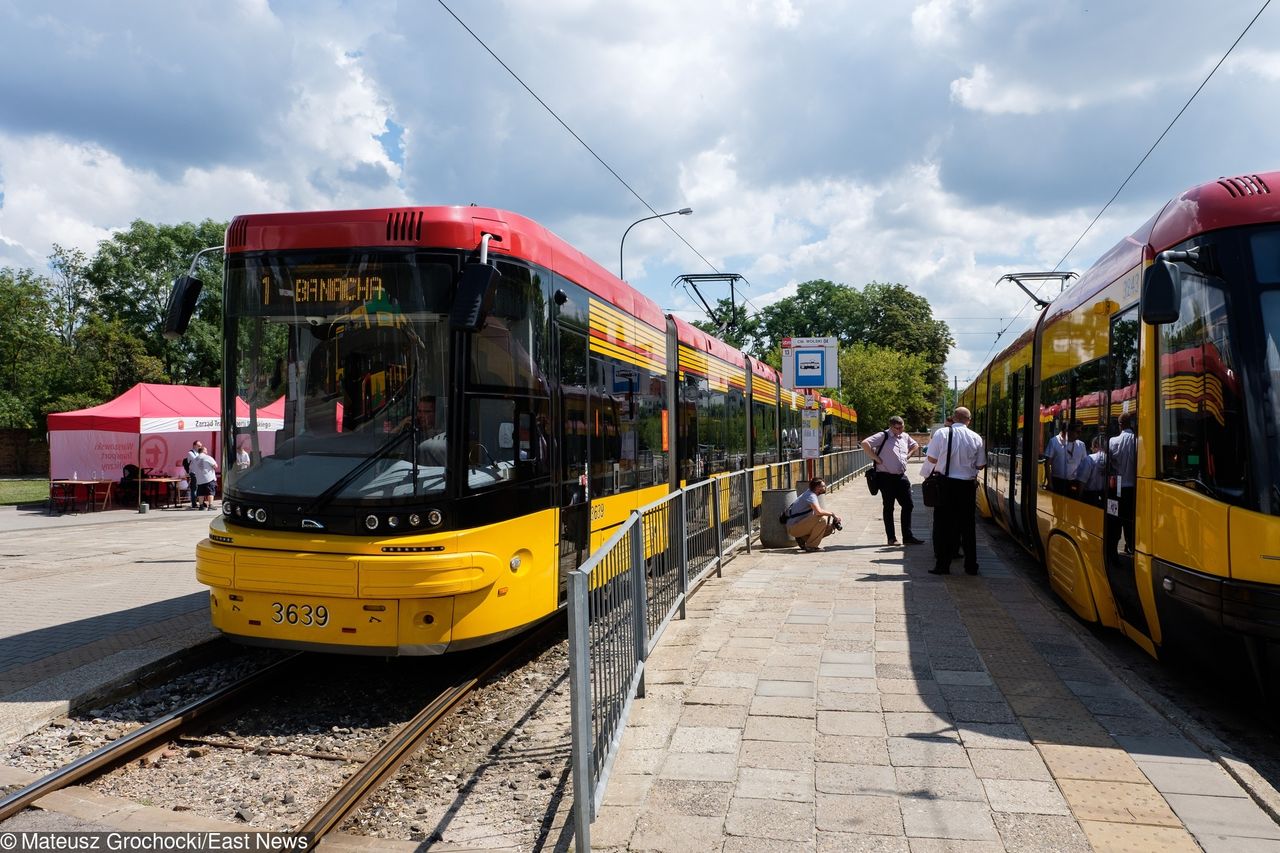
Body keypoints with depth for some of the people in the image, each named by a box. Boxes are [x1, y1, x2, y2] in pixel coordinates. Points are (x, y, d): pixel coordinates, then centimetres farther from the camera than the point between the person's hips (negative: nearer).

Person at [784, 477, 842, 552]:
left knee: (829, 529, 9)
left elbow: (818, 511, 17)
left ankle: (802, 539, 11)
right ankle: (811, 546, -16)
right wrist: (832, 514, -20)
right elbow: (818, 512, -36)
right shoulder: (811, 496, -19)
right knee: (822, 519, -28)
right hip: (794, 528, -10)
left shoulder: (810, 493, 11)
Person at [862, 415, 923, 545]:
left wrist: (908, 455, 13)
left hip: (901, 476, 6)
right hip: (886, 477, -6)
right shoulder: (883, 436, -10)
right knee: (888, 508, 4)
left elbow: (915, 445, 31)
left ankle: (908, 536, 14)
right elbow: (865, 443, -23)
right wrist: (876, 458, -18)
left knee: (908, 505, 5)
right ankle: (891, 538, 13)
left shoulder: (905, 437, 11)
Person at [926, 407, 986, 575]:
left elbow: (932, 458, -6)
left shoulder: (941, 433, -10)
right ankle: (971, 566, 18)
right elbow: (981, 465, 3)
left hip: (946, 484, -2)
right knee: (968, 526, 12)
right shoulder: (976, 438, -3)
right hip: (968, 485, 2)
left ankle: (942, 565, 5)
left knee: (943, 525, 5)